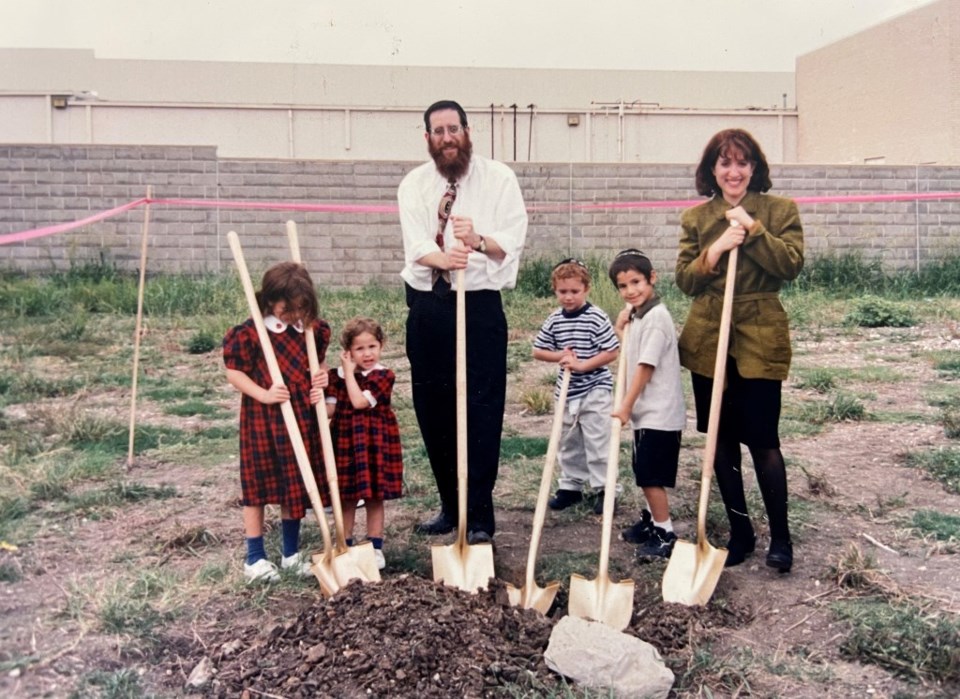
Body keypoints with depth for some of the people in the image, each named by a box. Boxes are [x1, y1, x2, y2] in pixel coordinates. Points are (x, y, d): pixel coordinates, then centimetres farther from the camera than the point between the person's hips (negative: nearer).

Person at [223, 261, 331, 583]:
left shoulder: (313, 329, 2)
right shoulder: (250, 332, -14)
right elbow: (234, 373, -9)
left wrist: (321, 379, -5)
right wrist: (264, 394, -22)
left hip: (302, 419, 5)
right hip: (263, 420, -5)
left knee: (295, 485, 14)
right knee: (258, 485, 6)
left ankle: (291, 553, 28)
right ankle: (255, 558, 18)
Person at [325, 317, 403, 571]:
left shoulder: (383, 376, -9)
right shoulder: (337, 376, 2)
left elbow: (359, 401, -21)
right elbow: (329, 409, 1)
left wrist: (349, 371, -14)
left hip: (375, 443, -2)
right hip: (345, 442, 2)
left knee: (375, 497, 7)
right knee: (346, 498, 9)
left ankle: (375, 548, 18)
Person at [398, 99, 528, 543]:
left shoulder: (499, 179, 0)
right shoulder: (414, 184, 6)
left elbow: (512, 241, -10)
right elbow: (415, 245, -9)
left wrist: (478, 240, -31)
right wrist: (443, 258, -32)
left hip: (480, 305, -3)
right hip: (426, 305, 4)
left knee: (482, 412, -6)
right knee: (432, 409, 9)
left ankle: (480, 517, 3)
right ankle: (450, 505, 24)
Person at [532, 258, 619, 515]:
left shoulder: (597, 318, -12)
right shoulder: (554, 320, 2)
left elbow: (612, 352, -14)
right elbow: (538, 351, 8)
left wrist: (582, 365, -20)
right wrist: (560, 355, -9)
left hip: (595, 391, -5)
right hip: (566, 392, 5)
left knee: (597, 443, 0)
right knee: (568, 443, 15)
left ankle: (603, 488, 11)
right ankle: (571, 486, 28)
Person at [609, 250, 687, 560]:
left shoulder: (656, 317, -18)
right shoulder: (636, 315, 10)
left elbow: (646, 367, -19)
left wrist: (626, 406, -15)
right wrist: (622, 329, 6)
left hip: (659, 414, -9)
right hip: (646, 411, 9)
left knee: (650, 476, -3)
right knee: (645, 473, 20)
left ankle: (665, 536, 8)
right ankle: (652, 520, 35)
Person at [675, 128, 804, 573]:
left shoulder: (779, 210, 2)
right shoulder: (695, 217, 8)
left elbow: (792, 265, -11)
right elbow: (684, 281, 2)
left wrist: (753, 229, -16)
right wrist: (714, 251, -14)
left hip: (759, 338, -3)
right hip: (708, 339, 3)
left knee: (762, 441, -4)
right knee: (722, 441, 9)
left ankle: (780, 536, 13)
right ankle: (740, 532, 22)